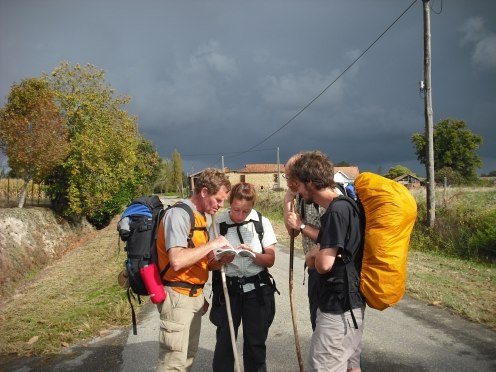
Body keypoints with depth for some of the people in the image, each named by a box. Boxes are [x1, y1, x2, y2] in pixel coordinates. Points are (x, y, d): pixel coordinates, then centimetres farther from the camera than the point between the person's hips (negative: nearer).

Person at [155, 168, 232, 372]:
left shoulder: (199, 216, 11)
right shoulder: (179, 214, -18)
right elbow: (177, 261, -29)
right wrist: (212, 244, -21)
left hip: (193, 295, 10)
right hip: (178, 296, -9)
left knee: (188, 356, 19)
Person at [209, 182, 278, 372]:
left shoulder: (262, 223, -5)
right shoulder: (218, 224, -7)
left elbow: (270, 260, -4)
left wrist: (253, 254, -23)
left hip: (257, 290, 1)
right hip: (227, 289, -1)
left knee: (256, 342, 10)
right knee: (224, 341, 6)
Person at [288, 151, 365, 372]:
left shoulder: (336, 211, -21)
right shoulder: (345, 207, 10)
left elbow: (323, 264, -24)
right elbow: (323, 255, 18)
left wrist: (316, 254, -2)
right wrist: (315, 254, -3)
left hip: (338, 306, -10)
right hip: (350, 302, 10)